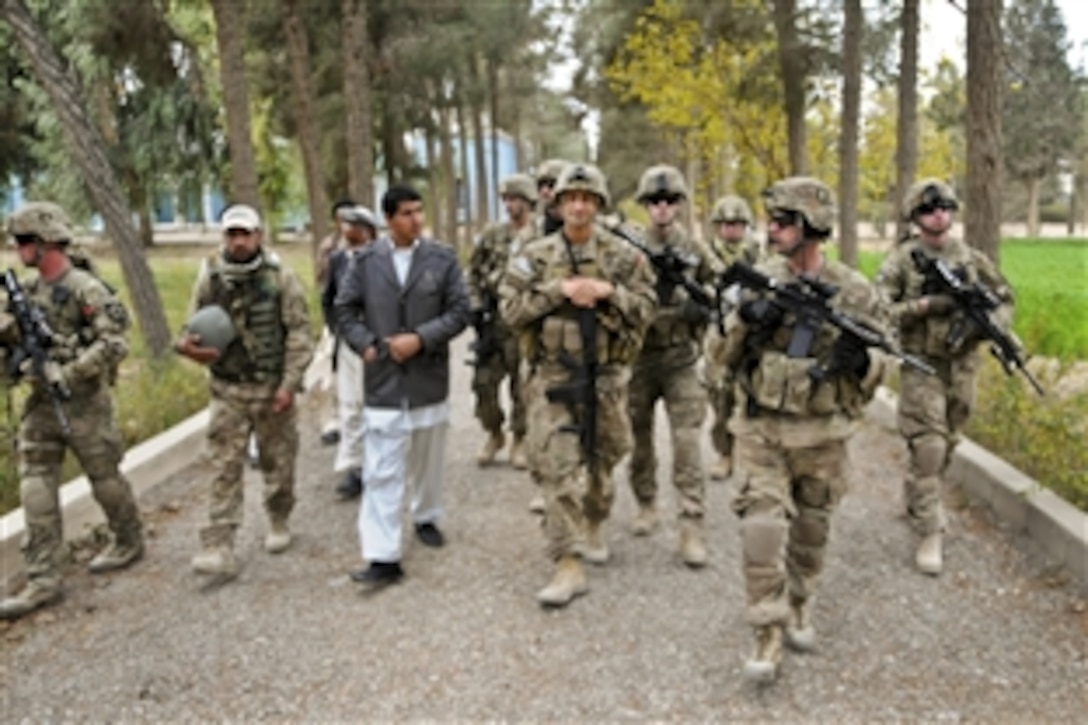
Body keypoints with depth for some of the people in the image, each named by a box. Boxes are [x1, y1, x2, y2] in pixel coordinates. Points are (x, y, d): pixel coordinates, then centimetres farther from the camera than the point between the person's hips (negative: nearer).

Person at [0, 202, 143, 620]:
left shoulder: (85, 289, -14)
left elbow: (115, 343, -21)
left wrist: (70, 373, -23)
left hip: (83, 401, -7)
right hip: (40, 402, 7)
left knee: (105, 477, 8)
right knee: (35, 487, 1)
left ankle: (129, 542, 32)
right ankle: (43, 581, 4)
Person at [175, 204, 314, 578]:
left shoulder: (280, 277, -6)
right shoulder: (209, 278, 2)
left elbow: (299, 332, -6)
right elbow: (193, 328, 9)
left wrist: (290, 383, -13)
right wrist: (187, 344, -16)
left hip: (273, 388, -1)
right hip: (228, 389, 1)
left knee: (278, 462, 12)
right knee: (225, 468, -2)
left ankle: (278, 523, 34)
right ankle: (219, 548, -2)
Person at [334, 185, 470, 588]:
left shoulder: (443, 259, 0)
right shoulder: (366, 262, 1)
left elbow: (459, 311, -2)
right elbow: (344, 310, 7)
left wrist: (421, 339, -14)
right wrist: (365, 345, -8)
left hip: (429, 378, 1)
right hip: (382, 380, -1)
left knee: (428, 460, 17)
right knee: (382, 471, -5)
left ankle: (426, 519, 41)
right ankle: (383, 557, -3)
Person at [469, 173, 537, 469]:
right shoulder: (493, 234, 7)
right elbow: (474, 270, 13)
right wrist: (475, 304, 3)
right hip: (493, 319, 3)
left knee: (522, 383, 4)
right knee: (484, 381, 4)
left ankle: (520, 440, 19)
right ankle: (494, 435, 24)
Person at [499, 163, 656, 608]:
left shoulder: (623, 256, 3)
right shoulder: (535, 256, 1)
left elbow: (645, 308, -1)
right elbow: (510, 308, -6)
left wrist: (607, 292, -17)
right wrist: (560, 290, -16)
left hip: (606, 377, 2)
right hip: (552, 377, -2)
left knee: (602, 461, 16)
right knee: (557, 469, -8)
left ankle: (593, 526, 42)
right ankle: (568, 564, -5)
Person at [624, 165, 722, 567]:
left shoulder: (696, 251, 3)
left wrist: (704, 306, -13)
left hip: (681, 360, 0)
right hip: (637, 357, 1)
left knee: (688, 443, -8)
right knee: (639, 438, 13)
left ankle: (691, 526, -5)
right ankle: (646, 505, 33)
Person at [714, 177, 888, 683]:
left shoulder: (854, 291, -4)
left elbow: (879, 362, 3)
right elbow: (728, 357, 3)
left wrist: (860, 359, -21)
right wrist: (746, 323, -18)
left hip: (822, 434, 1)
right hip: (761, 428, 0)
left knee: (811, 531, 14)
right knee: (762, 528, -9)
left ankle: (798, 604, 38)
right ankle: (768, 632, 1)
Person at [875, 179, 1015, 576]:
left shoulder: (970, 257, 5)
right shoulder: (901, 259, -6)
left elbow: (1004, 298, 14)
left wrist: (989, 325, -7)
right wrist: (925, 305, -23)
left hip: (962, 363, 5)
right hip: (921, 364, -4)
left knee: (947, 444, 15)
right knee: (928, 447, -10)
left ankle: (915, 501, 39)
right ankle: (930, 533, -3)